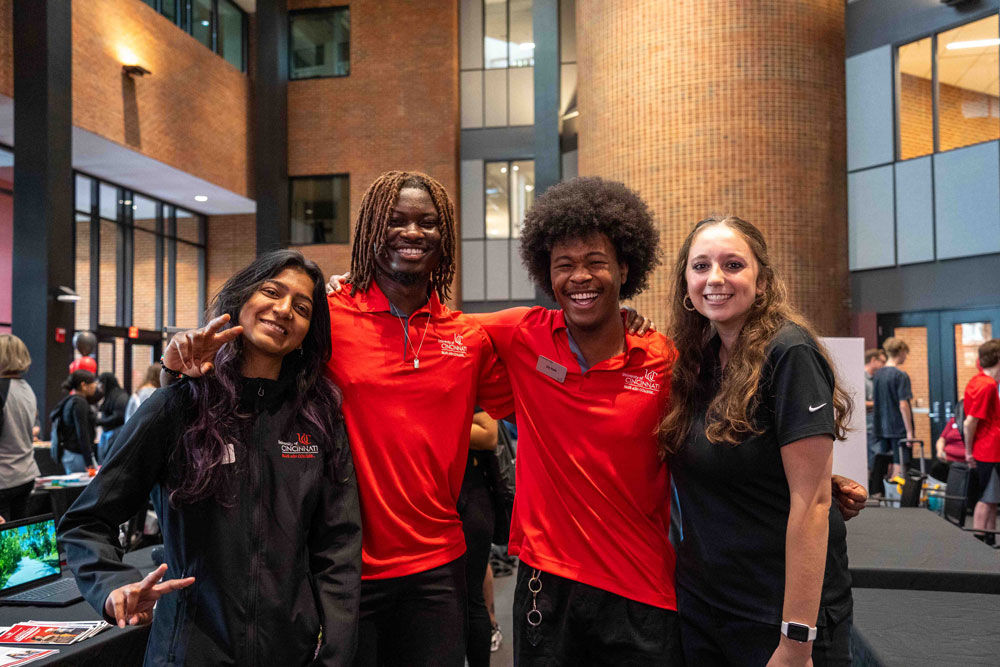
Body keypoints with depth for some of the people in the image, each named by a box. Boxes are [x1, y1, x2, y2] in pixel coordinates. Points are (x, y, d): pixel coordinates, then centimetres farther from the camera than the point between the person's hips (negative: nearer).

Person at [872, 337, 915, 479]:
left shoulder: (877, 374, 8)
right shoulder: (901, 375, -12)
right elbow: (903, 405, -16)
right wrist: (909, 431, -13)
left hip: (881, 428, 7)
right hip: (899, 428, -7)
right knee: (899, 467, -2)